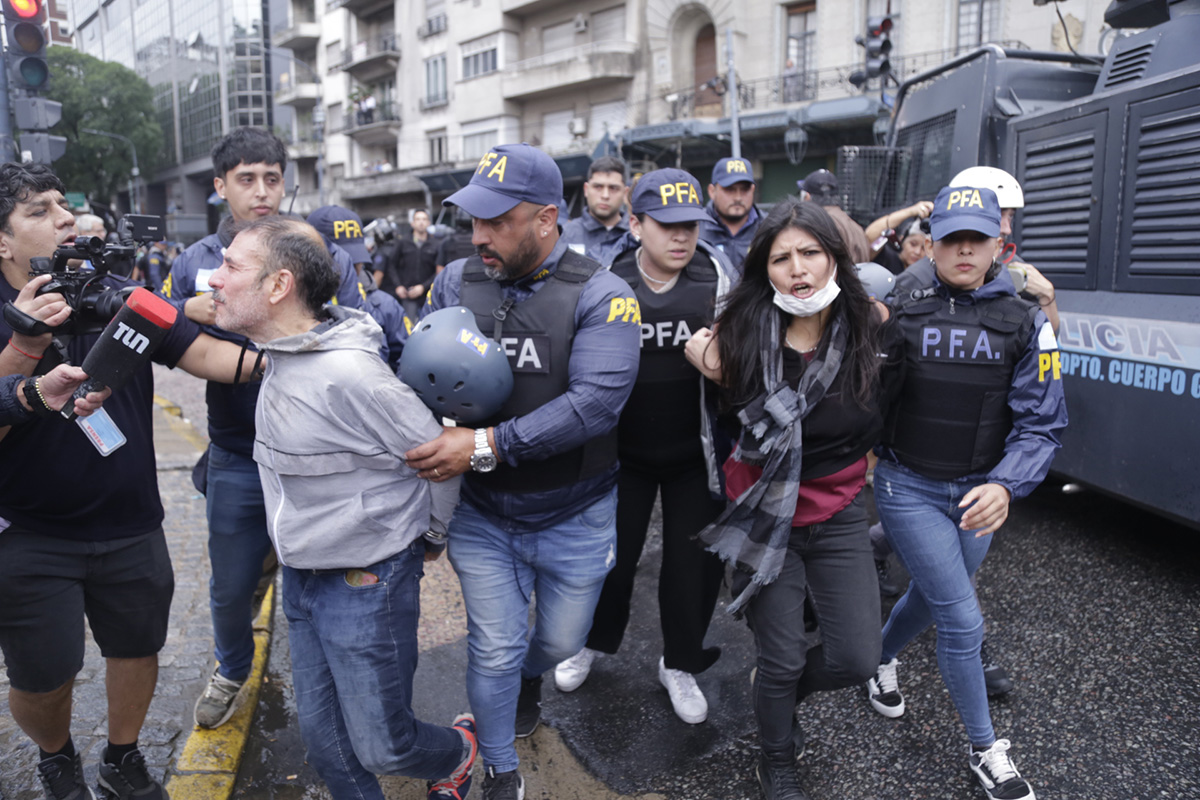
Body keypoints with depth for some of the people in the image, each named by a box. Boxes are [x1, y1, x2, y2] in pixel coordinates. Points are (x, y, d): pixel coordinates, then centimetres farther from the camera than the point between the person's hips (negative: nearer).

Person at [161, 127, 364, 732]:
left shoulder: (325, 256, -5)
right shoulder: (195, 263, 2)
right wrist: (188, 311, -12)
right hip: (236, 459, 2)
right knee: (230, 585, 17)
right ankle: (231, 670, 48)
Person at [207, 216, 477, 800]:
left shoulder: (345, 373, -28)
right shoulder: (281, 357, 1)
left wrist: (433, 535, -2)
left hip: (367, 583, -8)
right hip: (302, 577, 8)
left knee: (381, 746, 8)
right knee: (322, 736, 18)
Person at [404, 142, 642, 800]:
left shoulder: (600, 296, -17)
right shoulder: (455, 283, -5)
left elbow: (596, 400, -28)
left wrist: (487, 444, -32)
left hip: (573, 517, -1)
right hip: (480, 513, 1)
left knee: (561, 640, 20)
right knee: (493, 651, 9)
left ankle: (529, 674, 59)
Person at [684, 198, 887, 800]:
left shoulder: (866, 330, -9)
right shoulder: (743, 337, -14)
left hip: (838, 517, 2)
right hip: (765, 518, -2)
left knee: (856, 659, 2)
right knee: (782, 659, 8)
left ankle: (776, 686, 37)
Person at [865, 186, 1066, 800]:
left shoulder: (1025, 324, -6)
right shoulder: (900, 315, -7)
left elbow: (1041, 423, -11)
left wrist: (1005, 486, -24)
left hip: (979, 494, 3)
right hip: (908, 487, -3)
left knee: (932, 596, 21)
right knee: (963, 620, -4)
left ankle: (880, 660, 53)